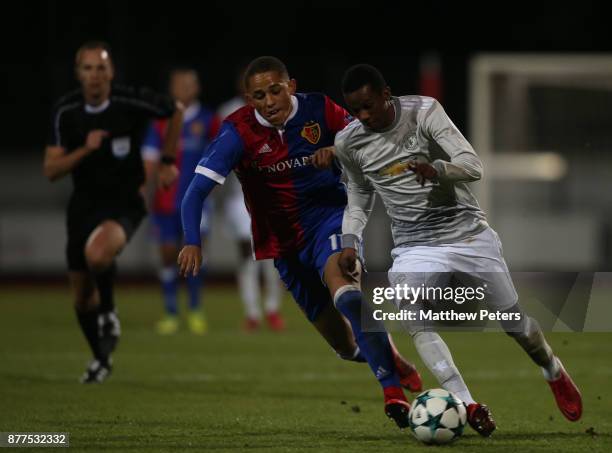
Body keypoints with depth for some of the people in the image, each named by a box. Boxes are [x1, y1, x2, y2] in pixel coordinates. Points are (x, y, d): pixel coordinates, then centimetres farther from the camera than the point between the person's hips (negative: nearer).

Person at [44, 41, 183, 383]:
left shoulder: (132, 103, -15)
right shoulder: (66, 112, -8)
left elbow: (176, 112, 5)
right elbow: (51, 170, -8)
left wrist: (168, 161, 5)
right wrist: (85, 149, -23)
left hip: (124, 204, -4)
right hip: (84, 204, 4)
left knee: (97, 253, -36)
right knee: (82, 295, 11)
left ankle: (109, 313, -5)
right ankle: (101, 358, 36)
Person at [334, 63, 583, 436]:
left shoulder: (424, 111, -13)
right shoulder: (349, 142, -3)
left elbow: (473, 166, -20)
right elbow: (359, 194, 16)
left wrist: (437, 169, -41)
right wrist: (350, 241, 0)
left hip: (467, 230, -2)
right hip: (415, 244, 2)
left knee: (514, 320, 7)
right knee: (414, 319, -27)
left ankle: (555, 373, 38)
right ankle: (467, 405, -32)